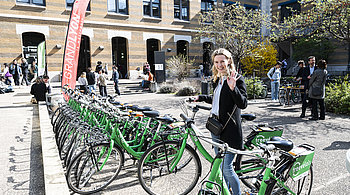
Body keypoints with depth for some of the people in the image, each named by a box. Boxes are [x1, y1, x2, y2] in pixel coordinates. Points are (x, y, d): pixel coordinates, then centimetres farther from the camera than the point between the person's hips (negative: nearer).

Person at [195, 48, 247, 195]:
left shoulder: (237, 78, -10)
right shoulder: (218, 80, 14)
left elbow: (243, 104, -18)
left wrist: (233, 88, -31)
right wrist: (201, 98, 28)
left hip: (230, 129, -8)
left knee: (227, 168, -6)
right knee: (220, 165, 19)